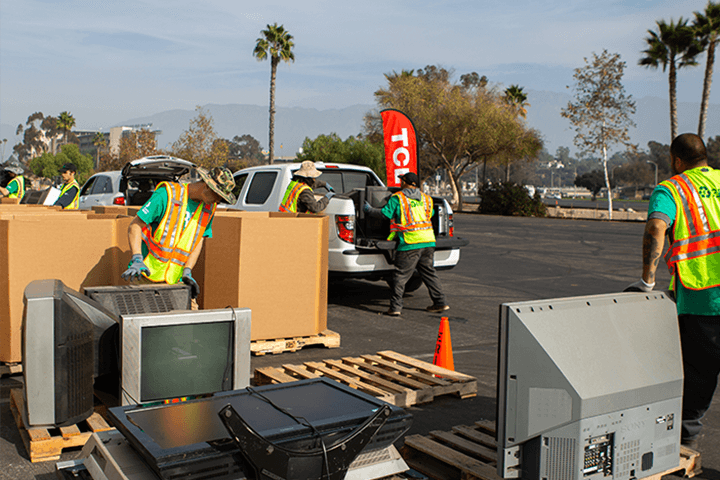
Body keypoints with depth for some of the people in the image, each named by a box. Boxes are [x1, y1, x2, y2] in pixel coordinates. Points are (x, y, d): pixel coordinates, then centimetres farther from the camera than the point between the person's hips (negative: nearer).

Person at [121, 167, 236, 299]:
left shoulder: (209, 208, 6)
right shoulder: (167, 195, -11)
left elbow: (198, 241, 8)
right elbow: (134, 226, -11)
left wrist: (187, 272, -5)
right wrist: (137, 260, -23)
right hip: (147, 272, -4)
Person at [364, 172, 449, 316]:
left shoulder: (397, 198, -2)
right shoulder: (426, 199, 15)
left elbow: (384, 213, -3)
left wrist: (369, 210, 13)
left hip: (410, 243, -5)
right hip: (428, 241, 6)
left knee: (400, 276, 0)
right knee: (429, 273, 17)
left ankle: (395, 307, -1)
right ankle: (440, 302, 18)